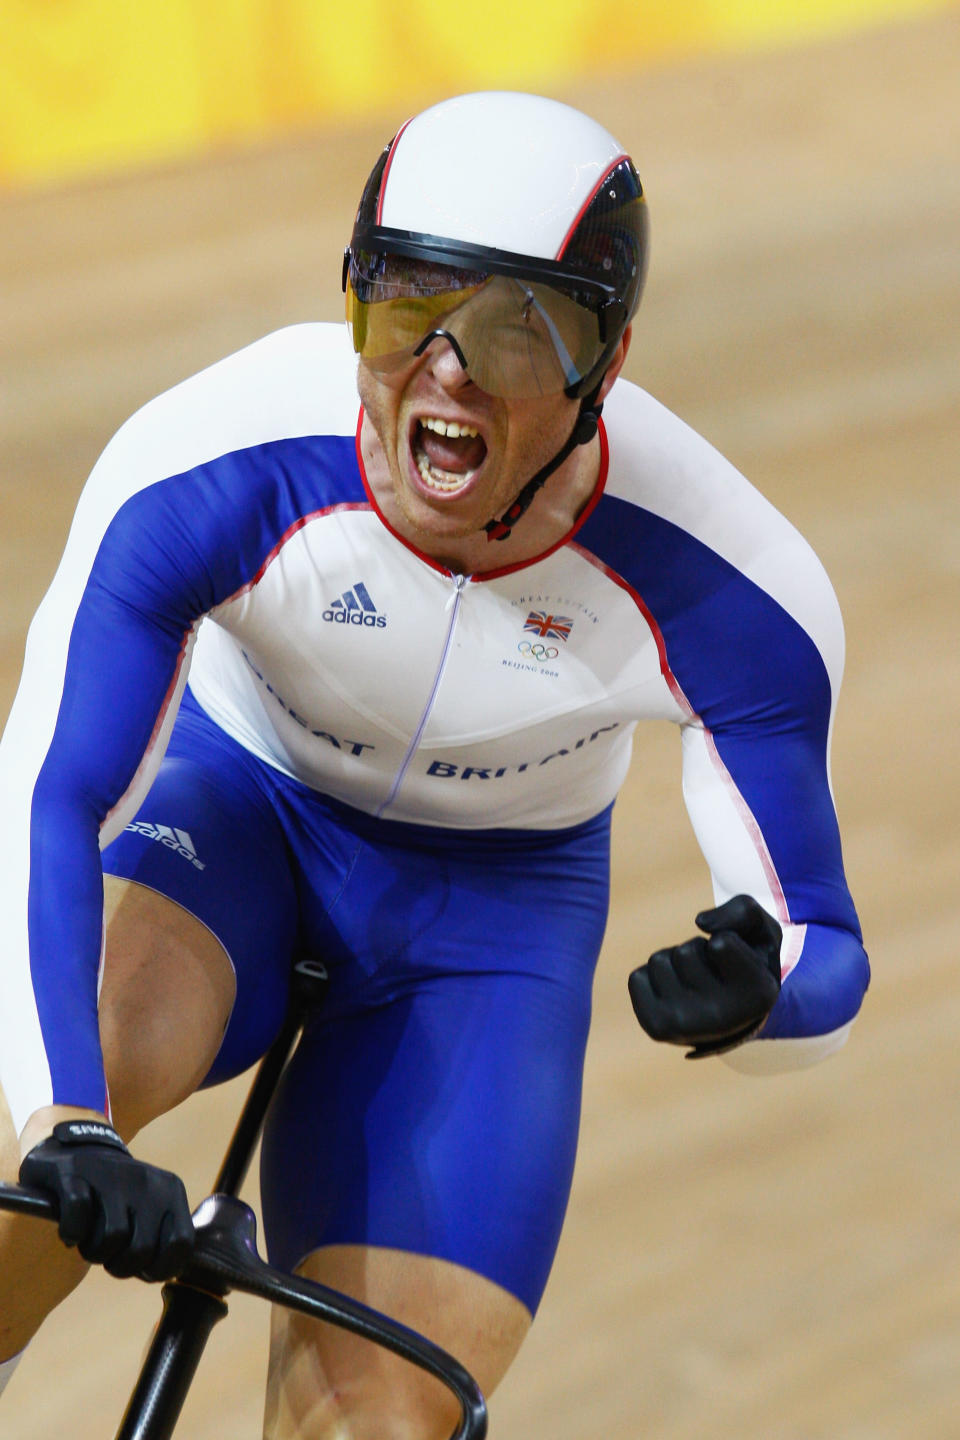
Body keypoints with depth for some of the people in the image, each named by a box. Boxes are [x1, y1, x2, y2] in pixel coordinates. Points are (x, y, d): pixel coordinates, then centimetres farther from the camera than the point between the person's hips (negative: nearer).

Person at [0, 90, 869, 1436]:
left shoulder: (733, 600, -29)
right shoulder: (212, 470, -33)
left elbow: (824, 964, -20)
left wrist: (753, 989, -45)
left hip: (497, 897, 1)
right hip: (232, 805, -1)